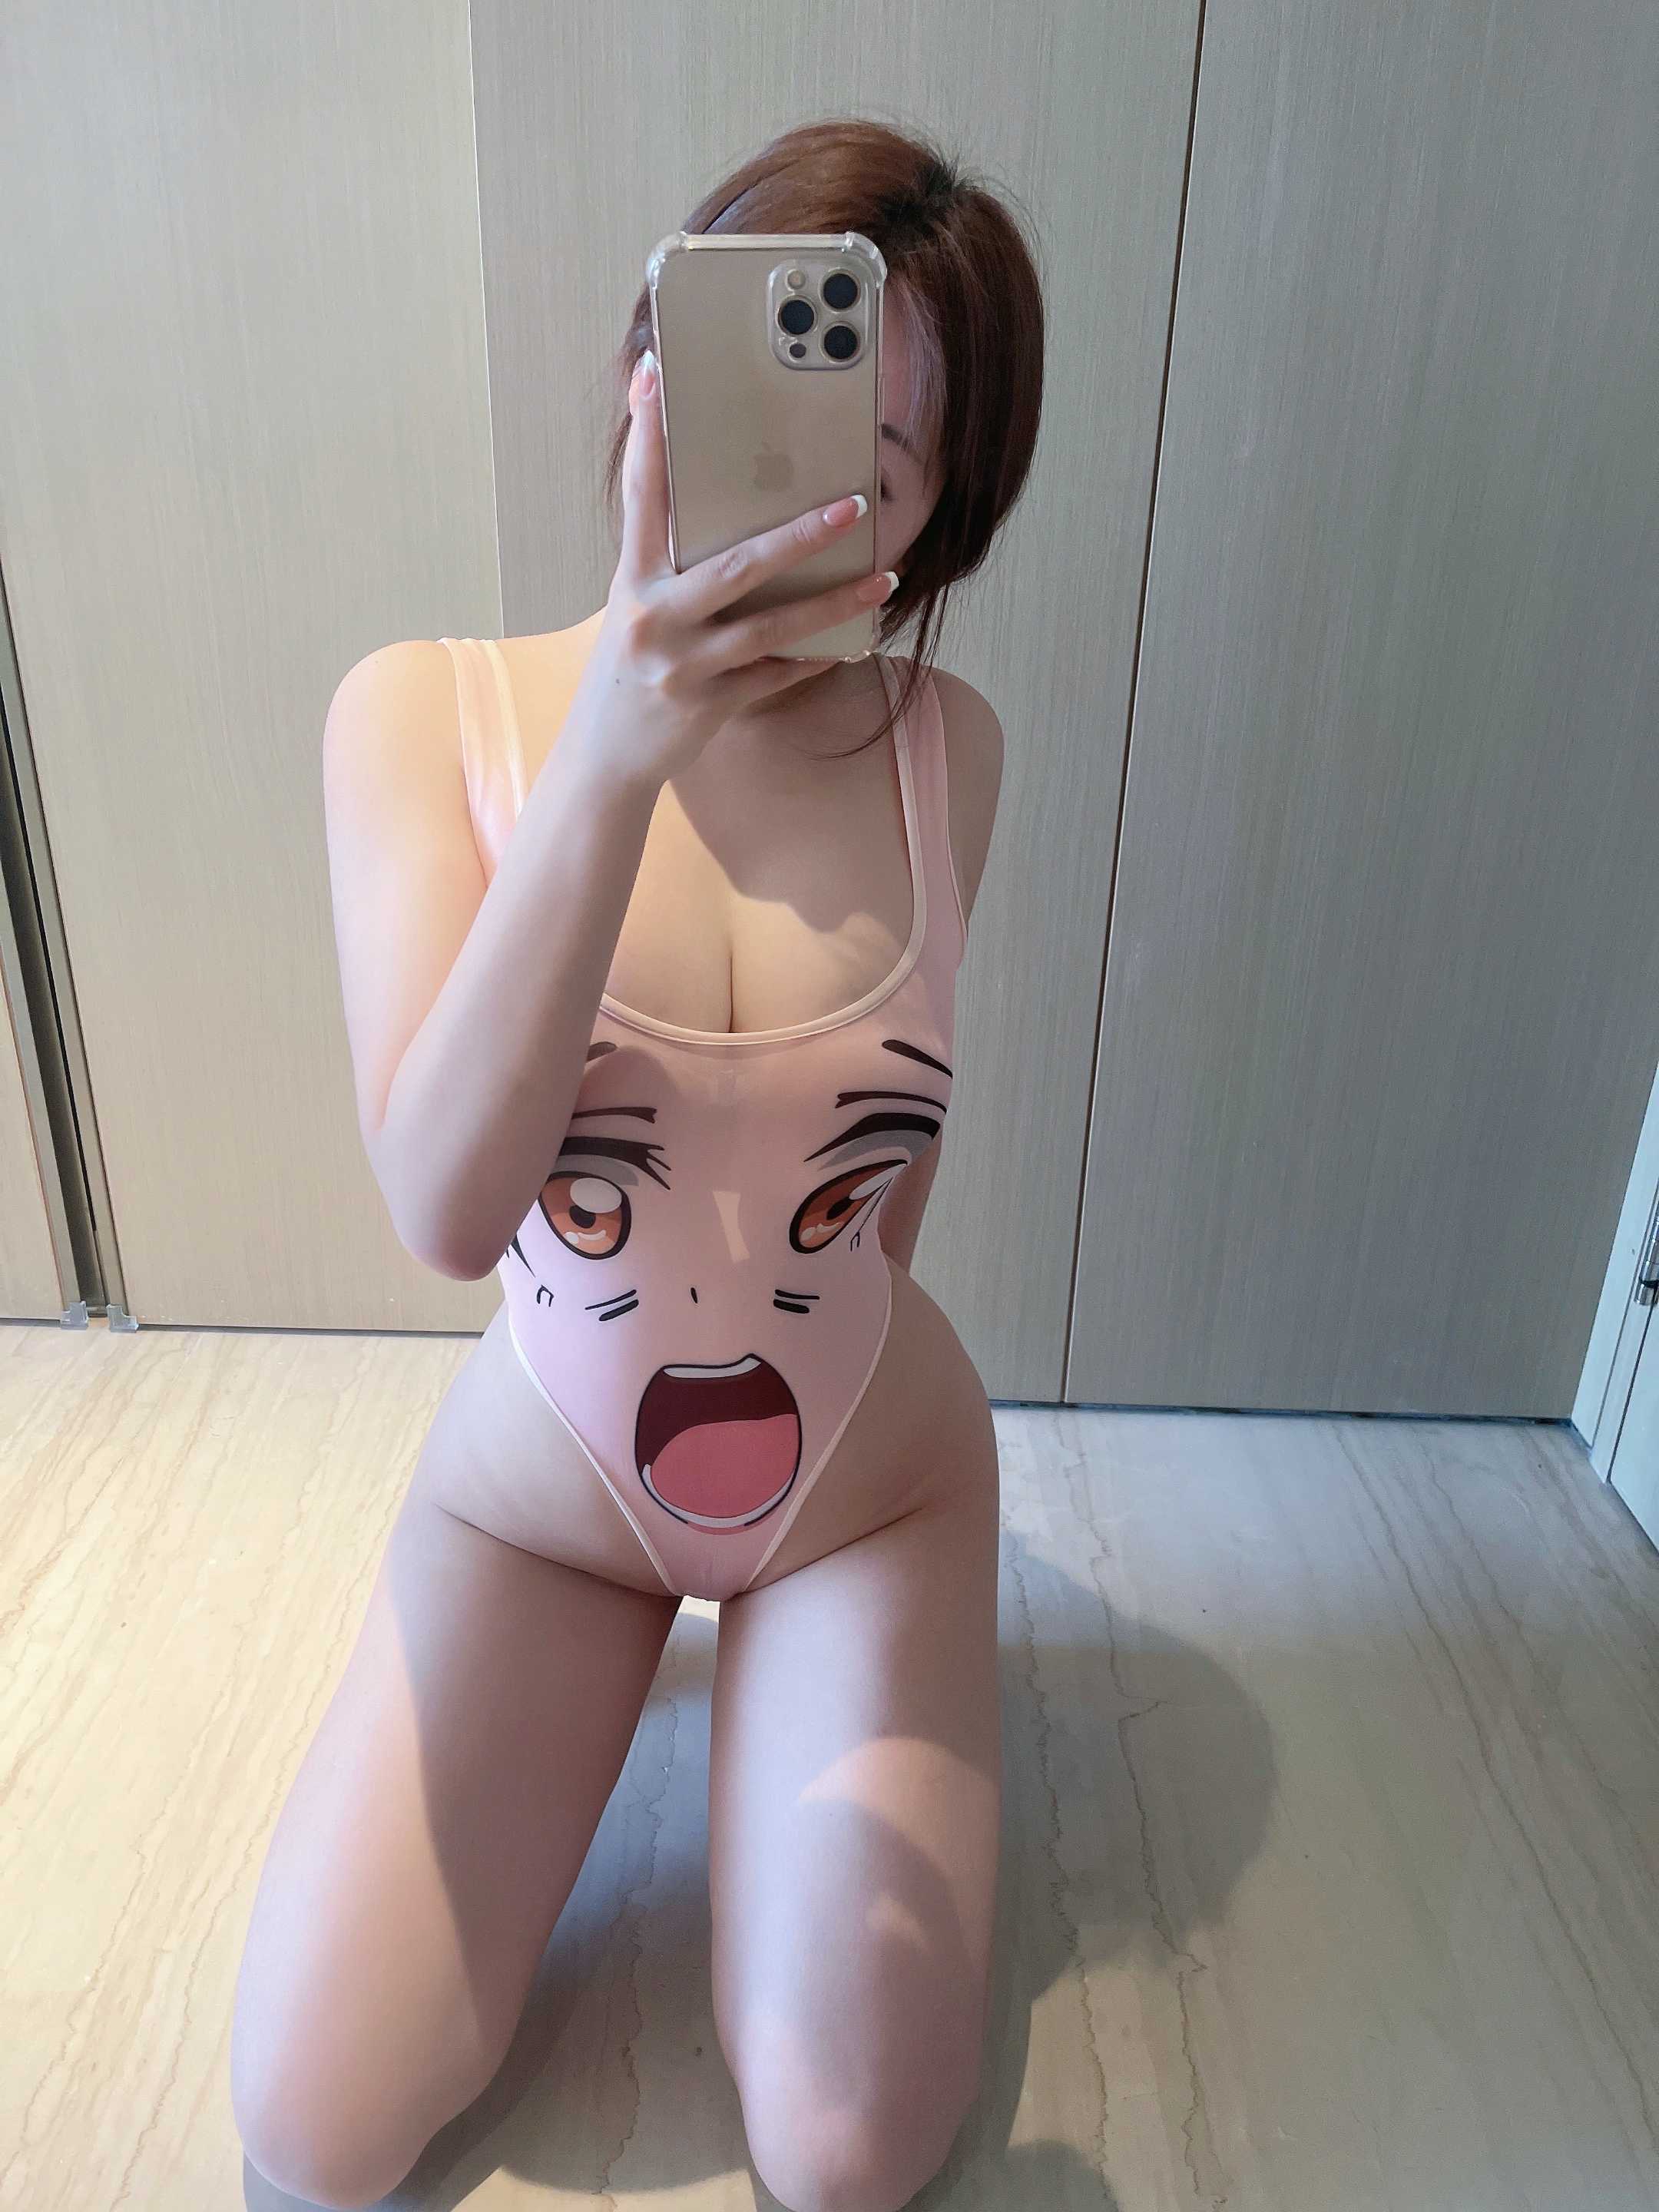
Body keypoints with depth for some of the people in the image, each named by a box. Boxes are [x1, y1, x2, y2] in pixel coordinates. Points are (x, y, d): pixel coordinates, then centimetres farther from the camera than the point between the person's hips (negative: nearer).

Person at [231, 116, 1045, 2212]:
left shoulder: (947, 746, -13)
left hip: (869, 1485, 1)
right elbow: (447, 1208, -30)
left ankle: (771, 1663, 26)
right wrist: (610, 764, -39)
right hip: (537, 1490, 0)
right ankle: (589, 1688, 27)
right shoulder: (427, 710, -17)